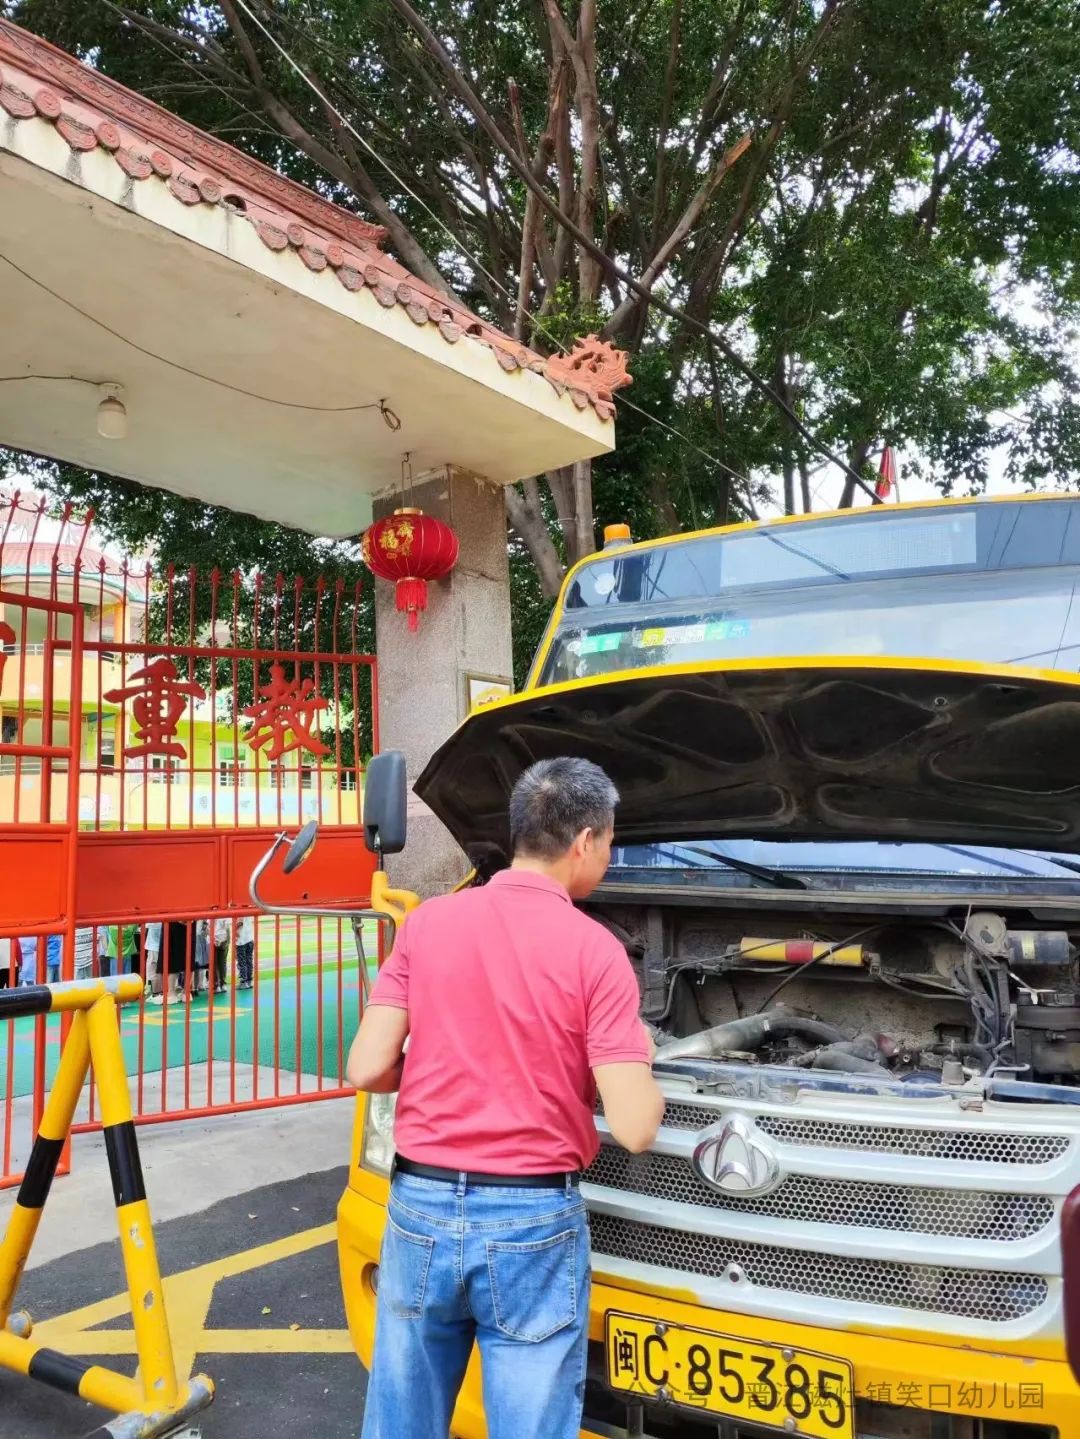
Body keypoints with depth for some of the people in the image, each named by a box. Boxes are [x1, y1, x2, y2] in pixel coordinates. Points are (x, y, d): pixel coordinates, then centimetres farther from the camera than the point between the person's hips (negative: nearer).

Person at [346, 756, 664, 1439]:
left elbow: (367, 1070, -4)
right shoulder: (594, 951, -13)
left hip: (421, 1208, 4)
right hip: (533, 1226, -3)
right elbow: (634, 1129, -15)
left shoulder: (427, 924, -3)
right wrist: (642, 1064, 6)